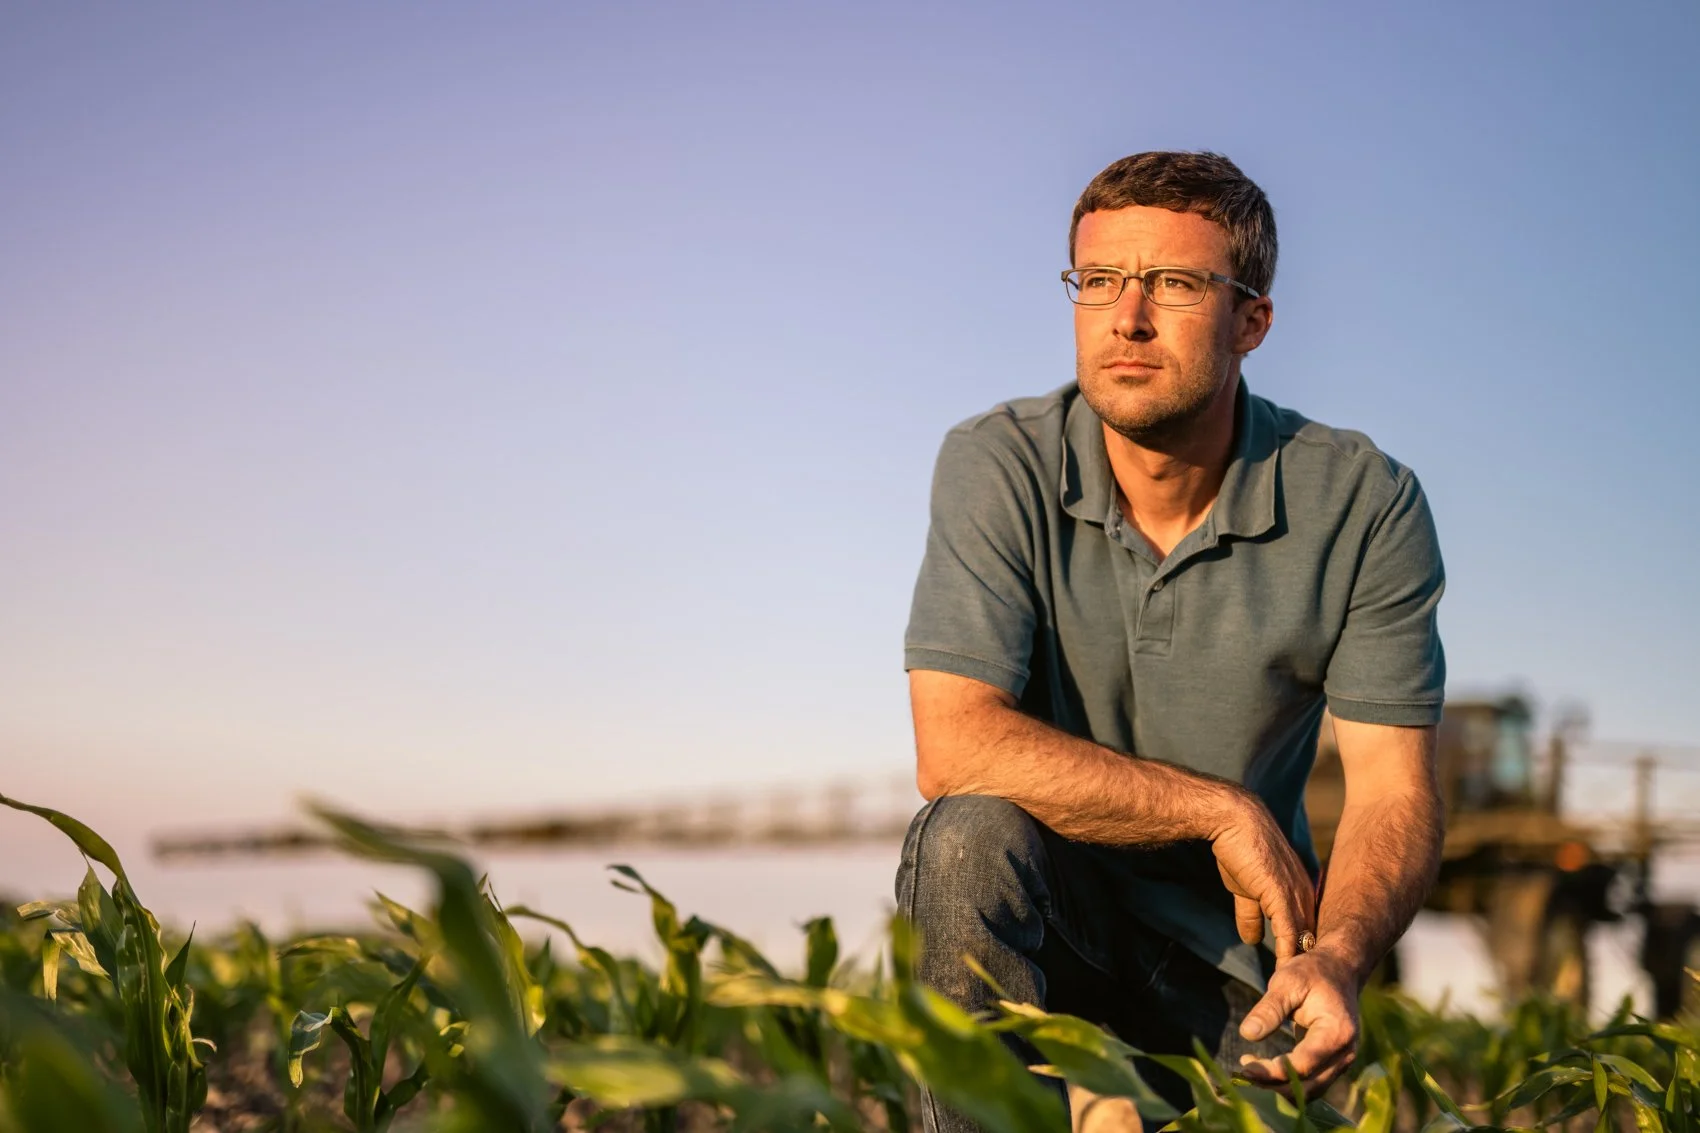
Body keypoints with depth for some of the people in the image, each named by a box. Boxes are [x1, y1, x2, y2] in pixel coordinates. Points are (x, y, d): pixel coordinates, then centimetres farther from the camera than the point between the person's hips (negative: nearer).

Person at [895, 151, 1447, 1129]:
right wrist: (1223, 812, -19)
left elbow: (1395, 790, -10)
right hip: (1038, 908, -3)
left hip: (1233, 940, 3)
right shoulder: (999, 467, -13)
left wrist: (1336, 959, -30)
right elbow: (955, 750, -22)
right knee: (970, 836, -32)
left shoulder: (1367, 504, -9)